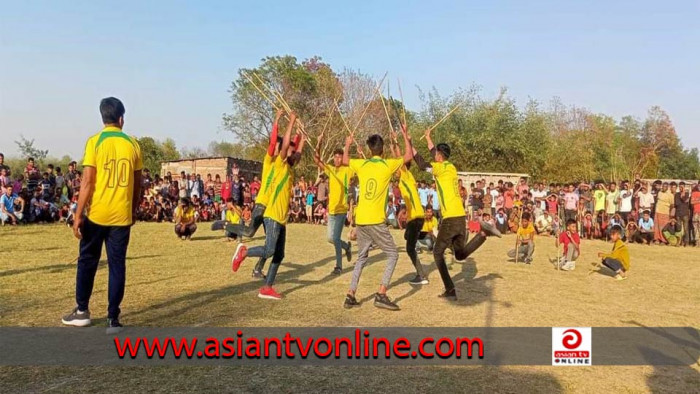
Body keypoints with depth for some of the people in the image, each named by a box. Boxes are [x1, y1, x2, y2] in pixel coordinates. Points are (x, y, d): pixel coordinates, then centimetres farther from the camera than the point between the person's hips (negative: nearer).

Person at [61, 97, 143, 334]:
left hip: (96, 214, -2)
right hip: (122, 215, 2)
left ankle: (82, 311, 26)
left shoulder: (95, 142, -5)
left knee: (87, 261, 15)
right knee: (117, 265, 5)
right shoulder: (132, 144, 4)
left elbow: (87, 182, -10)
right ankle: (113, 319, 6)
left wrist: (78, 215, -6)